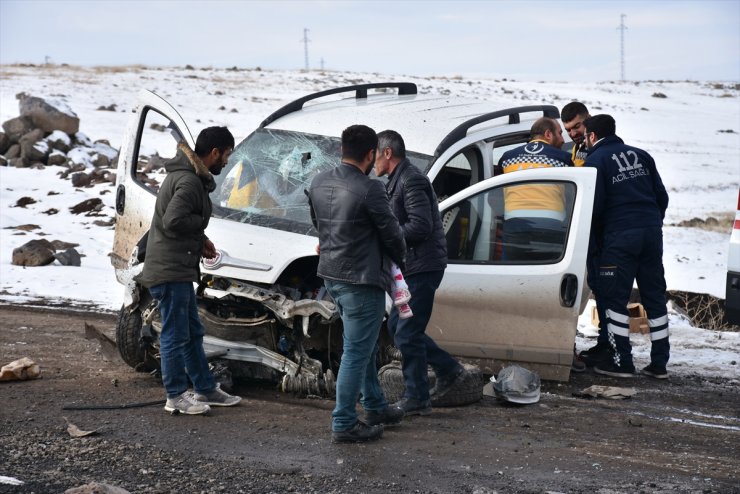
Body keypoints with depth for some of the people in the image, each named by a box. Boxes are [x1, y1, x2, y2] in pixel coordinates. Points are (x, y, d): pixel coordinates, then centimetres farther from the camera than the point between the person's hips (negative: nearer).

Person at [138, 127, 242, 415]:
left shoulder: (192, 177, 15)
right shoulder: (189, 181, -19)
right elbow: (173, 221, -27)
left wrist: (201, 240, 7)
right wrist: (201, 225, -12)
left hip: (180, 269, 11)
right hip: (169, 270, -11)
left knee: (193, 332, 18)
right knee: (175, 335, -2)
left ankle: (206, 389, 27)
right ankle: (176, 396, 7)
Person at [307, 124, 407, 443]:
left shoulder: (319, 183, 3)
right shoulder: (368, 190, -21)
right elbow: (391, 234, -10)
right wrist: (400, 257, 10)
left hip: (331, 274, 9)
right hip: (362, 279, -9)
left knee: (363, 345, 22)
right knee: (356, 352, 0)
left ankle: (375, 407, 34)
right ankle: (344, 424, 5)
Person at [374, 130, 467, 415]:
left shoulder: (411, 181, -16)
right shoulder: (398, 181, 17)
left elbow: (420, 226, -23)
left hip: (422, 268, -10)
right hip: (411, 268, 10)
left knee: (407, 334, -5)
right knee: (397, 327, 15)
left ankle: (417, 400, 3)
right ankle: (449, 370, 22)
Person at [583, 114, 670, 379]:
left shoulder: (595, 160, -2)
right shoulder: (640, 156, 15)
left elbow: (594, 205, -9)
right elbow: (662, 196, 15)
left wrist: (592, 234, 7)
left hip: (620, 237, -6)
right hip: (652, 233, 6)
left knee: (615, 298, 2)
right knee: (655, 297, 9)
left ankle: (621, 362, 0)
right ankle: (659, 362, 12)